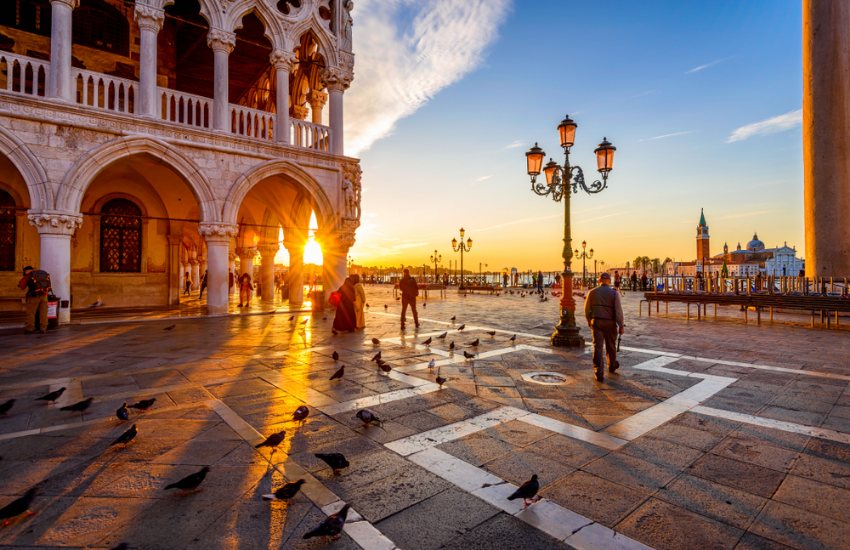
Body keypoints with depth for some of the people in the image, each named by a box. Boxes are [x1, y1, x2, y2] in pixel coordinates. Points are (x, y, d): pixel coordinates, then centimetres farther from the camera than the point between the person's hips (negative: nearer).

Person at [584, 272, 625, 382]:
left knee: (597, 346, -2)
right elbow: (618, 310, -12)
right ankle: (612, 366, 40)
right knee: (611, 346, 18)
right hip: (610, 323, 0)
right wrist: (621, 326, -8)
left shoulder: (592, 292, 1)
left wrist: (589, 321, 20)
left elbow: (587, 309, 6)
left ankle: (599, 372, -10)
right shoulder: (614, 293, -6)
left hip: (596, 322, 1)